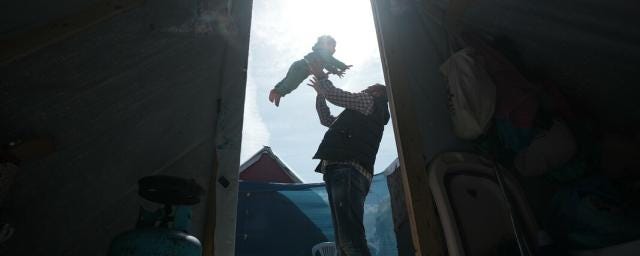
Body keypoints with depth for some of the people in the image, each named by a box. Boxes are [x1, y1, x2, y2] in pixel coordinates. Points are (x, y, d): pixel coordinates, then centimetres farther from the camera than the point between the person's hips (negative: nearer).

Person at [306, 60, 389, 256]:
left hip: (348, 170, -9)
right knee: (345, 240, -1)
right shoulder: (359, 117, 37)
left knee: (350, 238, -23)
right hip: (342, 171, 9)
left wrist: (319, 74, 20)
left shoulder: (371, 102, 13)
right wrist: (320, 92, 43)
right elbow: (327, 120, 45)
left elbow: (336, 96, 5)